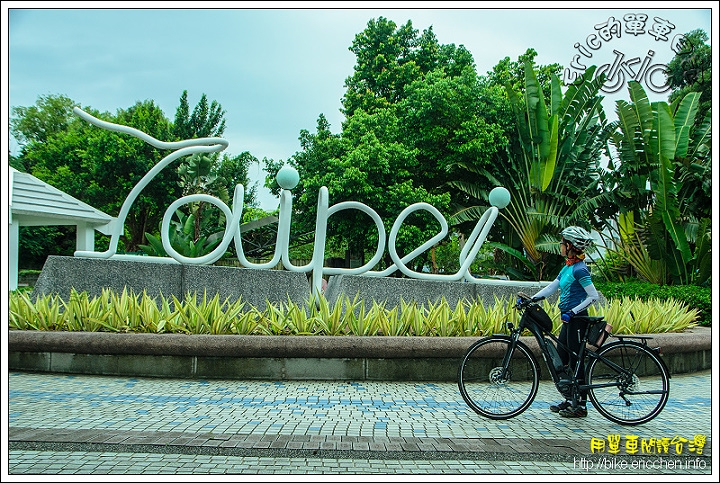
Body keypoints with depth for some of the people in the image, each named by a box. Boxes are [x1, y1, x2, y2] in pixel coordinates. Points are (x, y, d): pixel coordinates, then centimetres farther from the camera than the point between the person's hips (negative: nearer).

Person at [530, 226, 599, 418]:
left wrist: (573, 312, -23)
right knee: (560, 359, 13)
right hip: (569, 319, 10)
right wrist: (530, 300, 5)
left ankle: (581, 405, 6)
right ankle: (570, 400, 22)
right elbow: (551, 288, 15)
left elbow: (593, 296, -19)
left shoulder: (579, 269, -16)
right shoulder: (567, 267, 13)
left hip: (576, 319, -10)